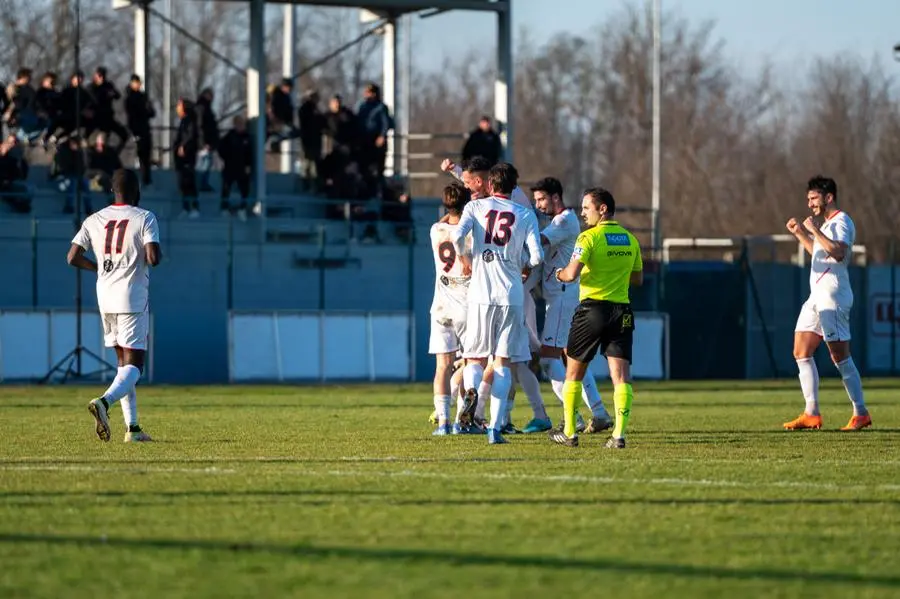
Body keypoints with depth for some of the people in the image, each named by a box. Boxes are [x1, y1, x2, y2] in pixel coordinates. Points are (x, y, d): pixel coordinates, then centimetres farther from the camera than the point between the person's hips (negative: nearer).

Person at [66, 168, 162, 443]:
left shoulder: (94, 220, 7)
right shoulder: (145, 218, -7)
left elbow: (73, 257, 4)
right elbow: (153, 258, -18)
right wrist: (157, 255, 6)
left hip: (105, 297, 5)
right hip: (133, 299, -5)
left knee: (124, 362, 15)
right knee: (133, 364, -5)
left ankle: (132, 427, 11)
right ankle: (104, 401, -33)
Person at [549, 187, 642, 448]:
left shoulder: (589, 237, -9)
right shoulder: (630, 239, 9)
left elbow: (571, 274, -17)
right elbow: (638, 278, 17)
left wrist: (560, 274, 4)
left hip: (593, 308, -4)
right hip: (622, 311, 4)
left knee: (574, 371, 11)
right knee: (621, 375, -3)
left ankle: (569, 432, 14)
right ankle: (619, 433, -15)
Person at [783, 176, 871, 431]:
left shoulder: (841, 222, -11)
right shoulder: (828, 224, 20)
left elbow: (839, 252, -29)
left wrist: (815, 231, -23)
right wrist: (800, 233, 26)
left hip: (833, 298, -10)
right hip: (817, 296, 10)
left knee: (840, 357, -10)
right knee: (801, 353, 5)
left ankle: (861, 413, -5)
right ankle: (812, 414, 5)